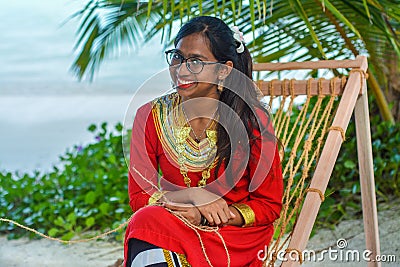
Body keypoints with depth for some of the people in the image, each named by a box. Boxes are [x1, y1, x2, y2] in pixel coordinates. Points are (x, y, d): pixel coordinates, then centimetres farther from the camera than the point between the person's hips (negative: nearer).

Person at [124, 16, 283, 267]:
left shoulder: (252, 119, -10)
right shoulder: (151, 116, -3)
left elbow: (270, 205, -4)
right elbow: (138, 198, -1)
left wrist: (202, 218, -18)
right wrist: (193, 195, -20)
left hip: (238, 235, -3)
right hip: (172, 226, 3)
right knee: (147, 220, -32)